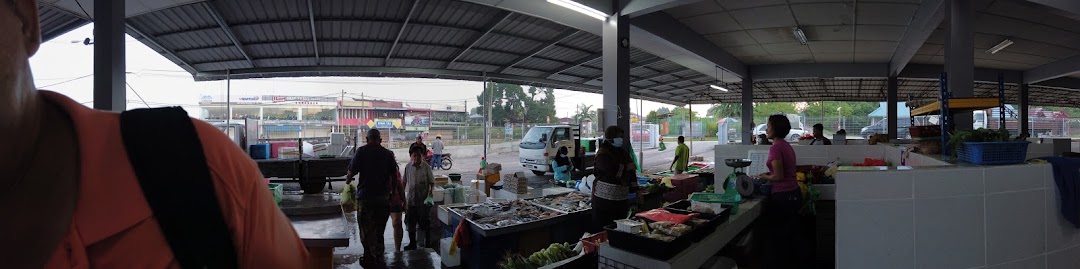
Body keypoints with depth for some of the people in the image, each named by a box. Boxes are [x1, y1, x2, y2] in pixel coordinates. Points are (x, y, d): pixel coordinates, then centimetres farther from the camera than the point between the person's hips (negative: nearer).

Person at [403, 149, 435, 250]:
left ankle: (427, 243, 18)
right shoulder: (408, 167, 2)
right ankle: (412, 243, 26)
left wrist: (430, 194, -17)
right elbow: (404, 183, 11)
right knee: (410, 223, 11)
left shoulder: (426, 167, -7)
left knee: (425, 223, 4)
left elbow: (432, 182, -3)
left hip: (424, 200, -3)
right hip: (411, 199, 3)